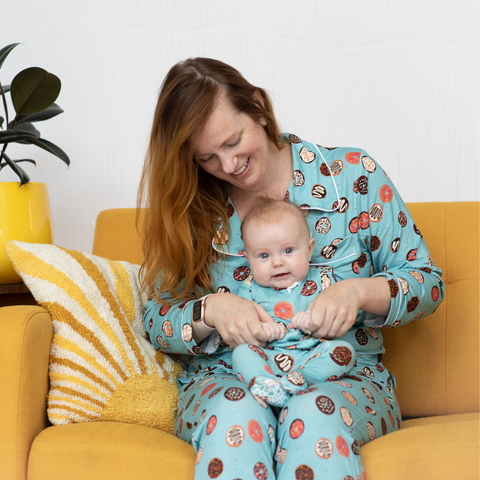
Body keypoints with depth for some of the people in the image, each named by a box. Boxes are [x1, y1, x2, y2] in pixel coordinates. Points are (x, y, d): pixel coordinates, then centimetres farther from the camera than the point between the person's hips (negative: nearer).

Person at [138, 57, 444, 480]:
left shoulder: (352, 175, -1)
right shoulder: (191, 210, 4)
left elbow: (427, 282, 1)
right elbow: (157, 322, 5)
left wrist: (358, 291, -19)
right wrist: (211, 310, -17)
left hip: (345, 376, 0)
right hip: (225, 382, 1)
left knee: (313, 414, -35)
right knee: (236, 414, -34)